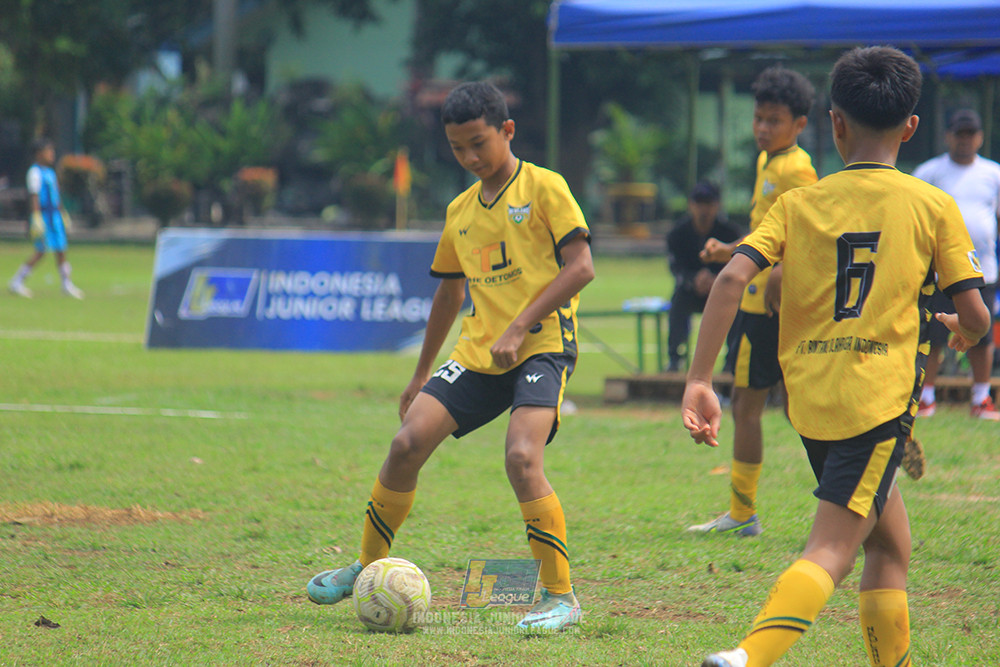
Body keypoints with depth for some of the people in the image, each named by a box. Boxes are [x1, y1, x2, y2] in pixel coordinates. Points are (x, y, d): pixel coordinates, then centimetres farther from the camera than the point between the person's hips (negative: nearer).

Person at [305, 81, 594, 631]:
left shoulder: (543, 187, -4)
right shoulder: (460, 211, 15)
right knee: (407, 443, -8)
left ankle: (561, 597, -16)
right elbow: (449, 292, 27)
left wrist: (519, 327, -18)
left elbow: (580, 266, -12)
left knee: (521, 457, -26)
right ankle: (368, 566, 12)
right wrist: (422, 375, 28)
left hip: (543, 344, -6)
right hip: (479, 350, 6)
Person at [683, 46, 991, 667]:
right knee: (831, 552, -13)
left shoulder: (799, 203, 8)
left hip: (811, 400, 4)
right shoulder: (934, 206, 2)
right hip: (881, 399, -4)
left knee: (889, 545, 22)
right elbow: (977, 317, 0)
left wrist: (699, 381, -6)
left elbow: (733, 277, -6)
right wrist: (961, 332, 25)